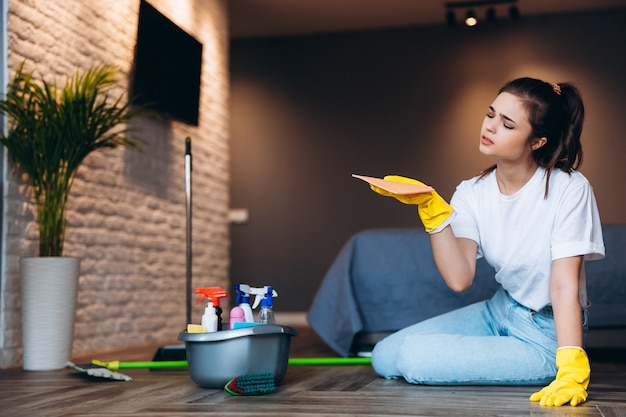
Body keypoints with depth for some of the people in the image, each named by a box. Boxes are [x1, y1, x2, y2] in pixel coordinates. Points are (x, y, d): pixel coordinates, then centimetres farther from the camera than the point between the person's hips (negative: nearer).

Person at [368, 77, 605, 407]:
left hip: (546, 332, -6)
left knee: (413, 357, -20)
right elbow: (459, 278, -18)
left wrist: (570, 372, -32)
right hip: (499, 311, 6)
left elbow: (564, 284, -23)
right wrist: (432, 209, -28)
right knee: (385, 357, 0)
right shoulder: (472, 193, -5)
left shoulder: (569, 190, -19)